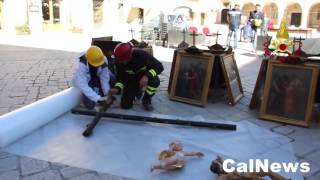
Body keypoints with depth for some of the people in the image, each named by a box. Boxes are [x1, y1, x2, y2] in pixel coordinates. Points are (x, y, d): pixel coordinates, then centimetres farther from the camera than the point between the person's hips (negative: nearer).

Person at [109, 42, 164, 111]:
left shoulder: (141, 55, -31)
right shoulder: (119, 62, -21)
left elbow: (159, 66, -28)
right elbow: (121, 78, -10)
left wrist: (147, 76, -44)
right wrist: (117, 88, -31)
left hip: (145, 78, -2)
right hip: (131, 81, 3)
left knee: (155, 80, -38)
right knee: (125, 105, -9)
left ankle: (146, 100, -7)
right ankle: (137, 91, 24)